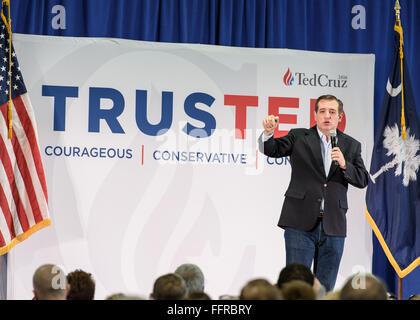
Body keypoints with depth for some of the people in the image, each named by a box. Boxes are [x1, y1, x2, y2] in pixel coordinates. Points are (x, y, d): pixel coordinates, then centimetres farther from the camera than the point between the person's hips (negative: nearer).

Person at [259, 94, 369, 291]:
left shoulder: (351, 146, 13)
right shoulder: (299, 137, 7)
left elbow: (363, 180, 8)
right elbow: (272, 150, -4)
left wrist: (344, 164, -10)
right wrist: (269, 132, -25)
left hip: (333, 226, 3)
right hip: (301, 223, -2)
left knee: (325, 289, 7)